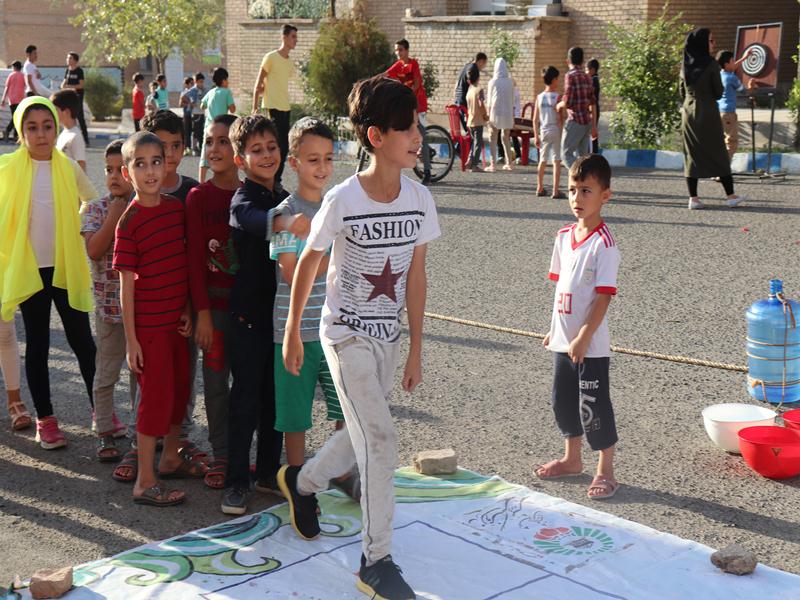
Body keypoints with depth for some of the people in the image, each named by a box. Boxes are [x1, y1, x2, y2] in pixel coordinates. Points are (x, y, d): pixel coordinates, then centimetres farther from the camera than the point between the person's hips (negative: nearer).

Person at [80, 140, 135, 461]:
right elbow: (94, 250, -15)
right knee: (106, 374, 8)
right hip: (109, 303, -1)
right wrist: (114, 215, -15)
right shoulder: (95, 209, -1)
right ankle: (105, 434, 20)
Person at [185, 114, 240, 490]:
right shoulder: (198, 197, -4)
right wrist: (202, 312, -10)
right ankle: (220, 455, 18)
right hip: (214, 302, -2)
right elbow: (195, 257, -6)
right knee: (216, 380, 5)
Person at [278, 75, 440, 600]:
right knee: (380, 439, -12)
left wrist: (416, 350, 3)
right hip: (346, 334, -5)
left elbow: (416, 275, 1)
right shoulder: (343, 200, -18)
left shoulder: (420, 199, -5)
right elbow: (308, 264, -5)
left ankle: (303, 482, 47)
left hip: (388, 336, 6)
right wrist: (292, 333, 2)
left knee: (363, 435, 17)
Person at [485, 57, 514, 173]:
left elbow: (489, 100, 0)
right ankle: (509, 163, 19)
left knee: (493, 138, 2)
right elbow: (512, 99, 6)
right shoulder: (510, 82, 0)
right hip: (508, 113, 3)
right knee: (506, 138, 16)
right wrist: (512, 114, 16)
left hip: (495, 112, -3)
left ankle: (493, 164, -5)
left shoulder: (492, 82, -6)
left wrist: (488, 114, 9)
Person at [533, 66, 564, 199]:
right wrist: (562, 133, -3)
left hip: (543, 132, 5)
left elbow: (535, 120, 3)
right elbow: (559, 118, -11)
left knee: (542, 160, 16)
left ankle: (540, 188, 24)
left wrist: (536, 136, 10)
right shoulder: (557, 97, -10)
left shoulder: (539, 97, 2)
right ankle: (556, 191, -7)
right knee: (556, 161, -3)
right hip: (555, 131, -4)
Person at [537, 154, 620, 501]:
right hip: (564, 340, 7)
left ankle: (605, 472, 14)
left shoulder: (604, 244, -16)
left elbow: (604, 296, -18)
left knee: (593, 406, 0)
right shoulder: (564, 236, 7)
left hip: (591, 344, -7)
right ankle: (572, 459, 36)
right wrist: (554, 329, 15)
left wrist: (583, 338, -21)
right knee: (563, 401, 18)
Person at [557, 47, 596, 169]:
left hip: (575, 121, -7)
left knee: (566, 154, -3)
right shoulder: (587, 77, 10)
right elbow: (592, 103, 11)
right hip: (587, 121, 7)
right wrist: (594, 125, 15)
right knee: (582, 156, 11)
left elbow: (567, 102, -17)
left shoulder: (570, 76, -11)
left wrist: (559, 105, 5)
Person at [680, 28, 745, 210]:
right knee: (718, 153, 3)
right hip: (708, 113, -4)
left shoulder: (685, 65, 5)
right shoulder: (711, 64, -11)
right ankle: (730, 196, 7)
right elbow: (718, 93, -7)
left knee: (691, 155, 5)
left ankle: (693, 198, 1)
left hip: (688, 112, 5)